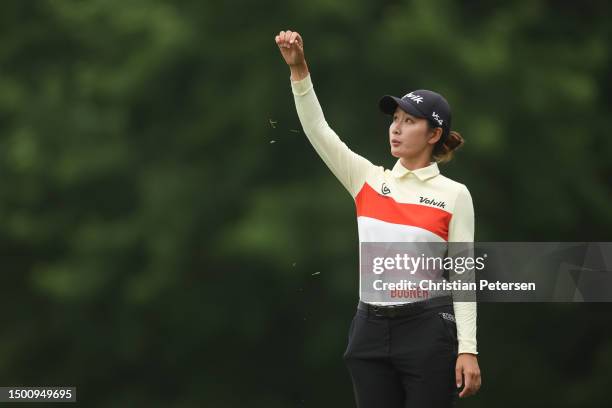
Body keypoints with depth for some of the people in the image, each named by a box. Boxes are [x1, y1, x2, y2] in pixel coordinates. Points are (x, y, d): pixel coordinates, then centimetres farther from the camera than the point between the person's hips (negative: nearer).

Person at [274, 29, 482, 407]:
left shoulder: (454, 195, -1)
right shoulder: (368, 180, 8)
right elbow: (317, 129, -1)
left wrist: (468, 349, -10)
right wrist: (299, 68, -14)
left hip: (427, 331, -4)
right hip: (371, 330, 4)